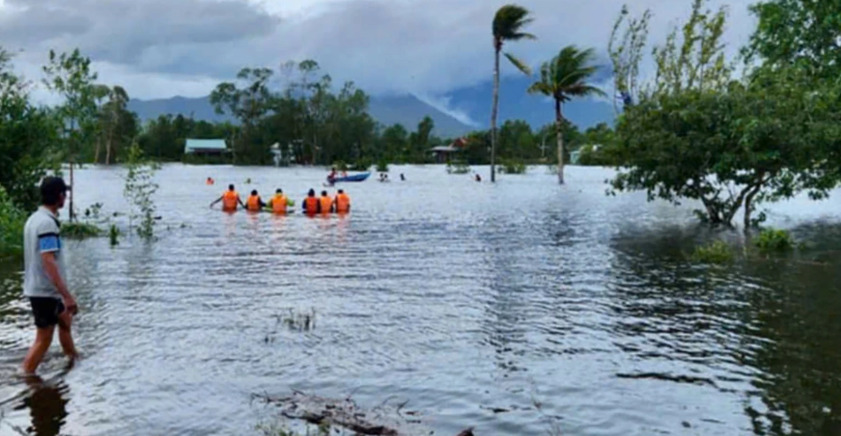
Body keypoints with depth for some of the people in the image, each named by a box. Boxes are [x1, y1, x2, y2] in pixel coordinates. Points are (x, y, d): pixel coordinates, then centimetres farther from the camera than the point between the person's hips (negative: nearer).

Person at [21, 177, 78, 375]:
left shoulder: (34, 218, 8)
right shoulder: (48, 223, -22)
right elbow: (49, 262, -28)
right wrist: (67, 295, -28)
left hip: (37, 288, 10)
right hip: (45, 291, -10)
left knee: (65, 321, 25)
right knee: (43, 339, -1)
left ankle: (73, 362, 39)